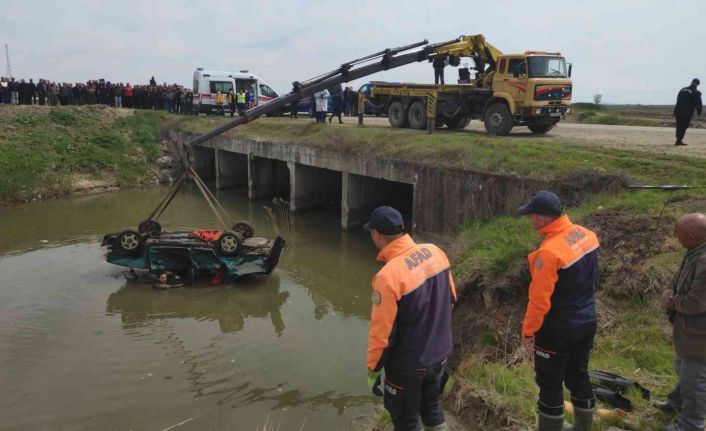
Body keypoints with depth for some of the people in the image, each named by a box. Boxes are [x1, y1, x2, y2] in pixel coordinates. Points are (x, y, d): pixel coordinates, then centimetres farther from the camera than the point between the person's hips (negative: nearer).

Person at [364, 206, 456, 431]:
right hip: (440, 352, 6)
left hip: (408, 365, -6)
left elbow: (381, 333, -22)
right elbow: (450, 299, 6)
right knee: (432, 406, 28)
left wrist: (373, 370, -7)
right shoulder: (435, 252, -8)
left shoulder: (388, 275, -29)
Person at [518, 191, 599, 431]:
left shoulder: (549, 251, -29)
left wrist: (528, 331, -12)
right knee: (578, 376, 22)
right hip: (586, 322, 8)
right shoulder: (586, 235, -4)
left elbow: (539, 299, -23)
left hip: (557, 330, -8)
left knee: (550, 384, 8)